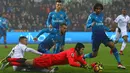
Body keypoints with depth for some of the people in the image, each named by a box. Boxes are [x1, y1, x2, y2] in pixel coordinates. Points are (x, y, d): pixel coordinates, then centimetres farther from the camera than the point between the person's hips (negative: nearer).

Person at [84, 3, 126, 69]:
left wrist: (109, 29, 18)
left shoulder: (101, 15, 10)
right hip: (96, 36, -4)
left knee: (112, 45, -16)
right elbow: (87, 25, -14)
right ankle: (83, 57, 31)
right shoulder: (92, 15, -7)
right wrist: (91, 24, -35)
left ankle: (119, 64, -13)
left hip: (103, 35, 5)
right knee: (94, 54, 1)